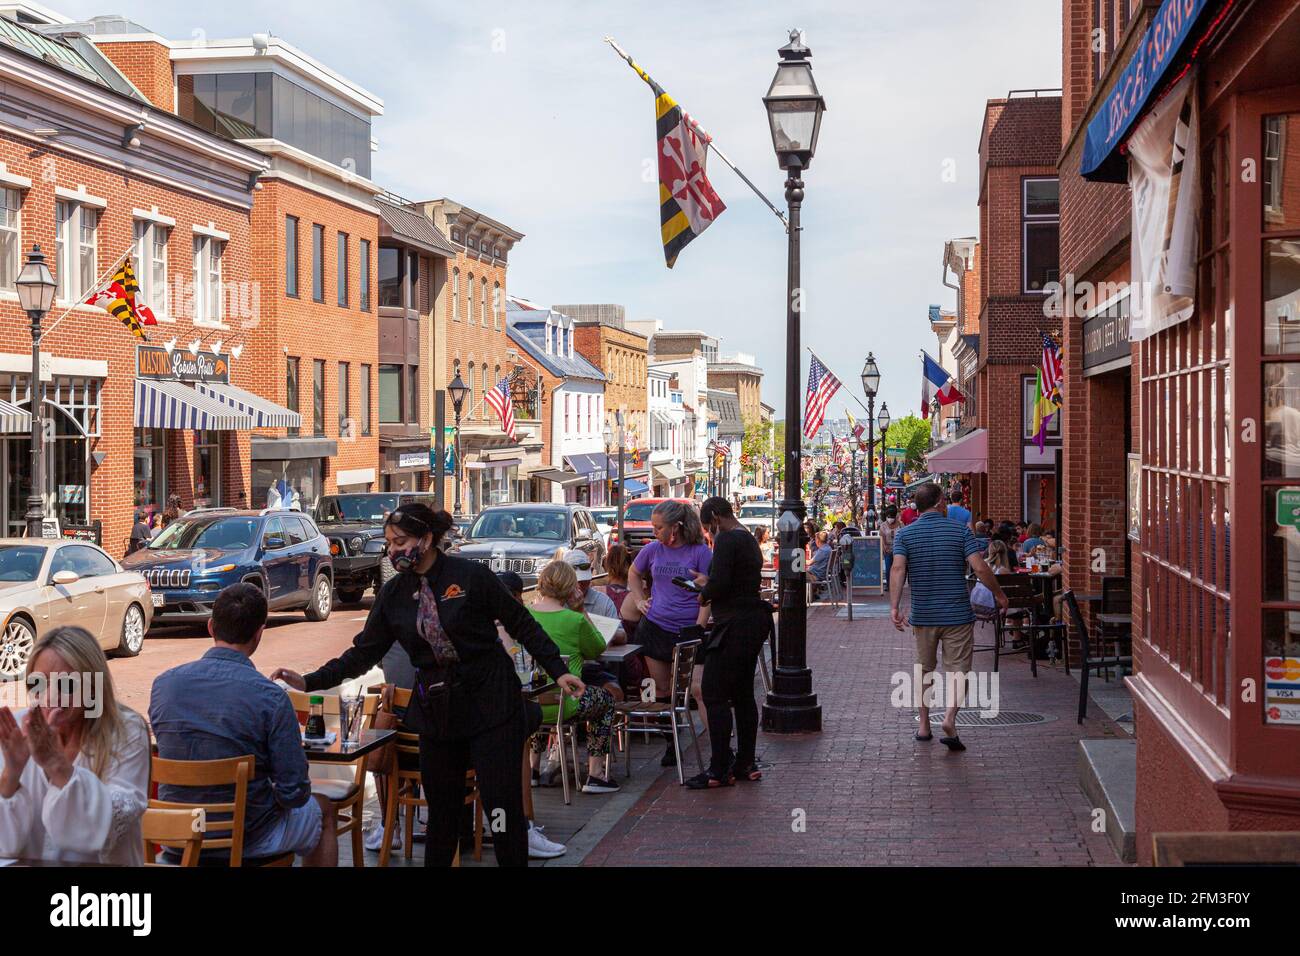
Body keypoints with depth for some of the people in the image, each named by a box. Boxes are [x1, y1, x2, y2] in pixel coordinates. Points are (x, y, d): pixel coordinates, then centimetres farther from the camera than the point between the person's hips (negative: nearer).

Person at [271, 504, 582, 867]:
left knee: (504, 807, -4)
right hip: (436, 711, 4)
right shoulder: (393, 593, 4)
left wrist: (558, 670, -6)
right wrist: (310, 681, -4)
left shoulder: (472, 576, -10)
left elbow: (522, 625, -3)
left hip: (490, 704, -4)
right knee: (441, 809, 9)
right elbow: (364, 652, 5)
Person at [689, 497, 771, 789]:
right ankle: (745, 764, 19)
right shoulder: (749, 540, 17)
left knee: (714, 694, -7)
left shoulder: (726, 540, -14)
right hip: (754, 622, 10)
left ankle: (719, 770, -8)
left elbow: (719, 584, -22)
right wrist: (708, 583, 20)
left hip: (735, 625, -10)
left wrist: (704, 593, -1)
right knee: (743, 694, 15)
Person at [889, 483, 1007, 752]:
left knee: (924, 670, 17)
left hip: (923, 615, 2)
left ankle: (924, 725, 21)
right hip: (957, 614, -2)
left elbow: (898, 569, -15)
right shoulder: (960, 531, -5)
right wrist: (999, 594, 3)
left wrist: (894, 606, -20)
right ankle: (950, 717, -19)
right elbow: (980, 568, -11)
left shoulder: (905, 534, -1)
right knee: (957, 669, 2)